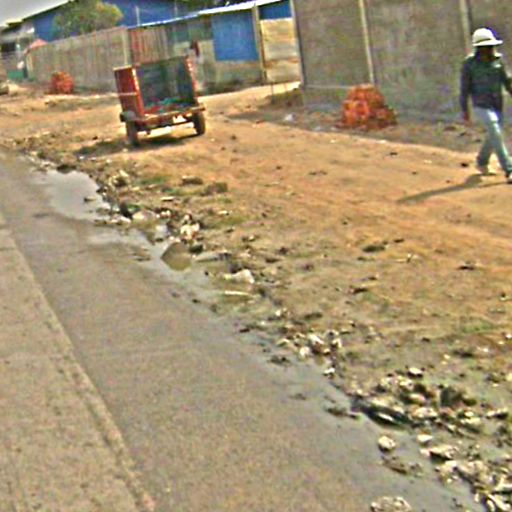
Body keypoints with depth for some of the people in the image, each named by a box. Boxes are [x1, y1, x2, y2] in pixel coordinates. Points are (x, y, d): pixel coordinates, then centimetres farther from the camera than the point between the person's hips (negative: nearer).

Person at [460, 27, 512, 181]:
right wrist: (465, 112, -7)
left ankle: (481, 163, 41)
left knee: (494, 137, 16)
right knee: (497, 135, -16)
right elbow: (465, 88, -7)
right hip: (482, 106, -5)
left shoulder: (497, 59, 1)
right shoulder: (470, 63, -10)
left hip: (497, 106, 5)